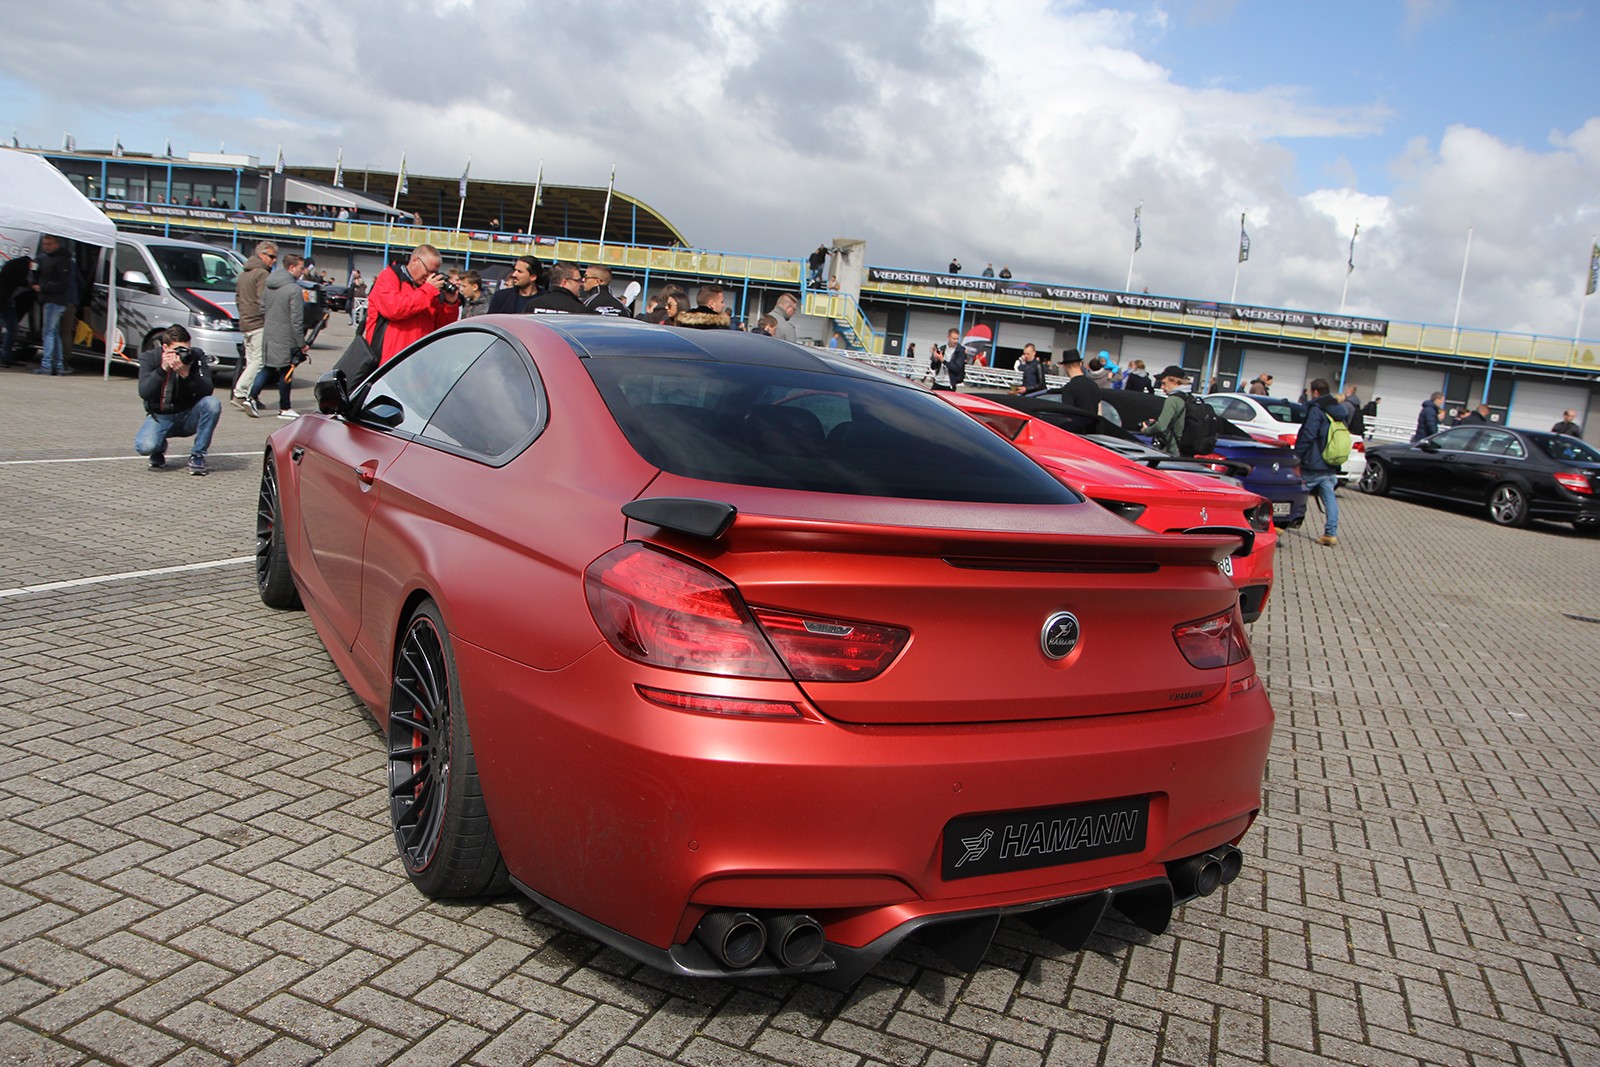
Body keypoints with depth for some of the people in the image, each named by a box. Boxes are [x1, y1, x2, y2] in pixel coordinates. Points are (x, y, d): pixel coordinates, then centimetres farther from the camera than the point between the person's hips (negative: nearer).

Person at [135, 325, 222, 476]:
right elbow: (144, 393, -22)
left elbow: (207, 390, -19)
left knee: (212, 404, -31)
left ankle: (197, 455, -14)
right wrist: (163, 369, -34)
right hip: (160, 416, -1)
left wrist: (186, 374, -36)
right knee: (145, 446, -31)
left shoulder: (196, 356, -9)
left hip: (189, 416, 1)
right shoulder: (149, 357, -10)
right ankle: (160, 448, 12)